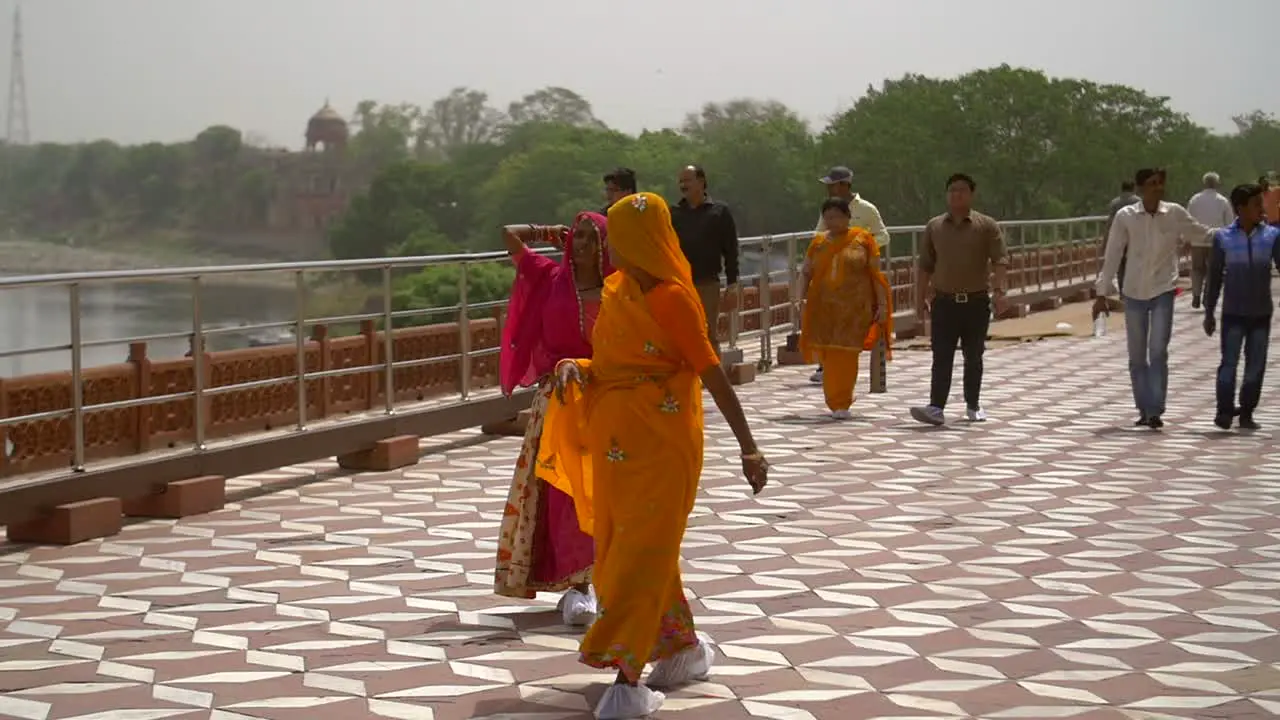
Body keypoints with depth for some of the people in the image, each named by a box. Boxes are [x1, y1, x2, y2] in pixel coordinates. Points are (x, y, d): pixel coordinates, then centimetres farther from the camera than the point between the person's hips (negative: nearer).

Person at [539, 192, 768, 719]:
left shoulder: (671, 298, -14)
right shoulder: (615, 291, 8)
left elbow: (712, 374, -14)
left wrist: (748, 448, -13)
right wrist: (572, 367, -6)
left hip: (659, 442, -8)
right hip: (615, 439, 8)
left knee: (641, 554, -7)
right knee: (623, 548, 14)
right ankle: (683, 648, 28)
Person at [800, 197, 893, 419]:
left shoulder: (863, 239, 2)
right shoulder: (818, 242, 11)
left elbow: (876, 273, 1)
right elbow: (807, 274, 14)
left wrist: (882, 304, -4)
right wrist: (804, 302, 6)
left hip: (854, 307, -3)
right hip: (824, 307, 3)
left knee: (846, 353, -8)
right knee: (829, 355, 3)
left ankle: (840, 404, -2)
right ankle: (838, 403, 17)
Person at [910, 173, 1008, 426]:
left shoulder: (986, 226, 1)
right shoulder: (934, 227, 9)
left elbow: (1000, 260, -7)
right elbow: (925, 265, 11)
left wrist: (998, 290, -20)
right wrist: (920, 298, 7)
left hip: (976, 301, -1)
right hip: (944, 301, 1)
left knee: (973, 356, 8)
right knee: (941, 357, -6)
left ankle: (973, 405, 21)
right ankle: (936, 408, -13)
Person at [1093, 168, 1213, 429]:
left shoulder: (1175, 213, -2)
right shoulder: (1125, 216, -4)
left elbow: (1203, 234, 12)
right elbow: (1112, 256, 0)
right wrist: (1102, 293, 0)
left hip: (1163, 292, -1)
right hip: (1134, 293, 1)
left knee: (1158, 352, -11)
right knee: (1137, 357, 8)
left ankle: (1156, 411, -8)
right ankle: (1145, 411, 19)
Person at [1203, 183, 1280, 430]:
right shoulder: (1223, 238, -3)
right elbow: (1215, 277, 3)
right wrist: (1209, 312, 4)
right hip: (1233, 313, -2)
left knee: (1255, 366, 6)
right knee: (1229, 363, -6)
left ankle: (1247, 414, 16)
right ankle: (1224, 410, 5)